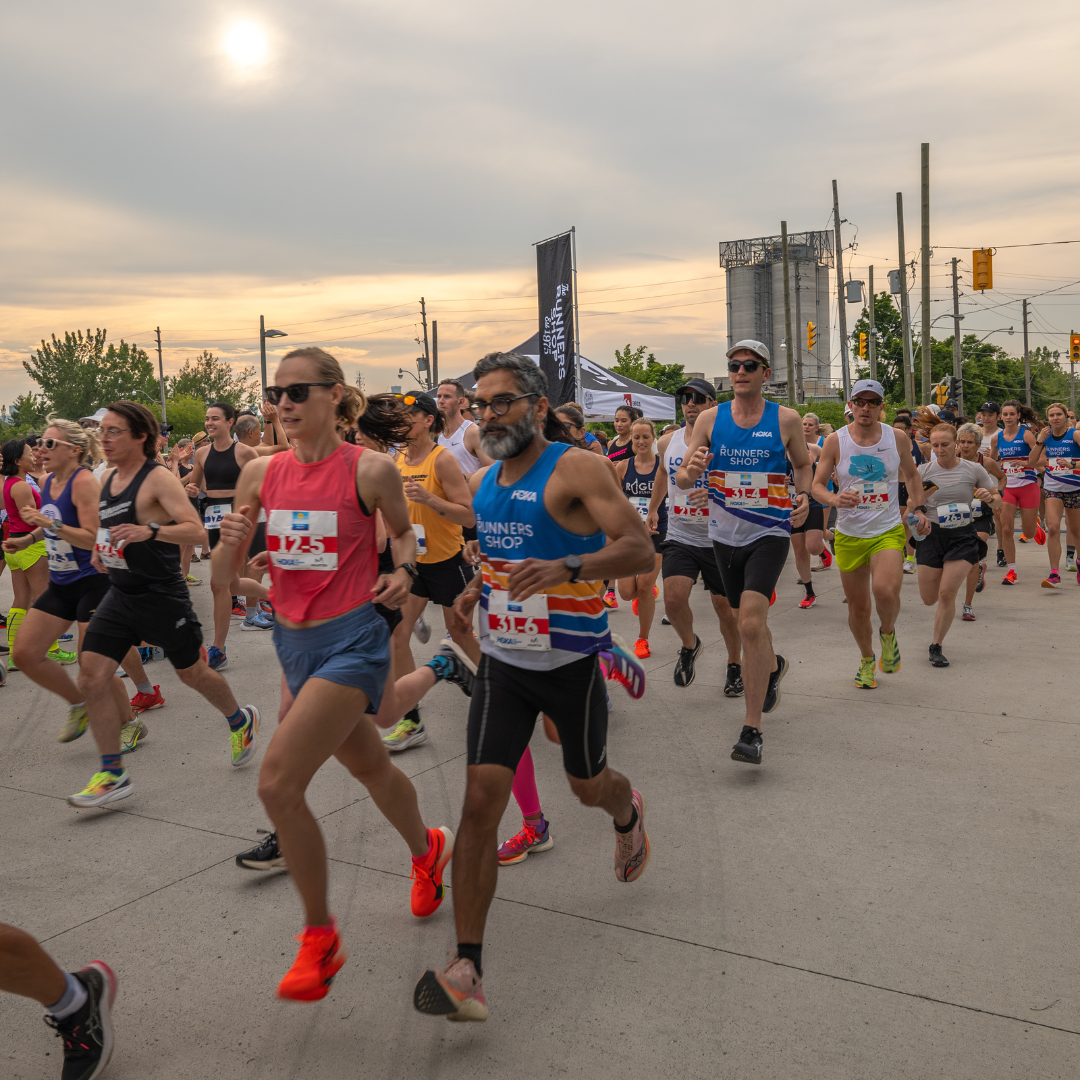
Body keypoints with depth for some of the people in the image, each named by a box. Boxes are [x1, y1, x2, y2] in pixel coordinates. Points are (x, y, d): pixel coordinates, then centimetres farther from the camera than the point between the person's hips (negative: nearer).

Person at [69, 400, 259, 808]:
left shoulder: (158, 479, -15)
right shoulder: (108, 478, 9)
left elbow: (195, 530, -26)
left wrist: (150, 531, -41)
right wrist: (99, 547, 12)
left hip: (161, 595, -7)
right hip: (119, 594, 7)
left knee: (191, 672, 10)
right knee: (91, 677, -5)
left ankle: (241, 721, 40)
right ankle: (113, 775, 4)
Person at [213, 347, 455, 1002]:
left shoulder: (370, 470, -11)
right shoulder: (262, 474, 1)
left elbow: (403, 529, 9)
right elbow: (225, 578, 2)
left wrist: (405, 571, -10)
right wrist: (230, 542, -19)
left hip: (352, 641, -6)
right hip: (294, 641, 6)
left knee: (278, 784, -13)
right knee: (369, 766, 24)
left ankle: (321, 937, 8)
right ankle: (428, 851, 53)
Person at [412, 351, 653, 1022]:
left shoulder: (575, 468, -14)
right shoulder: (488, 482, 7)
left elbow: (641, 551, -22)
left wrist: (566, 569, -38)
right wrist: (476, 589, 7)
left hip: (573, 663, -4)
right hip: (504, 663, 4)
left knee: (589, 786, 17)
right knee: (481, 799, -9)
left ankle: (629, 814, 57)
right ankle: (468, 972, -6)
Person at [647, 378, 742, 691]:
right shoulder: (667, 443, 3)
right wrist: (653, 509, 32)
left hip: (719, 539, -2)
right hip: (679, 536, 2)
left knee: (725, 606, 6)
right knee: (673, 598, -17)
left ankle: (735, 664, 31)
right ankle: (689, 645, 15)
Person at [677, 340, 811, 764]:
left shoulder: (786, 419, -2)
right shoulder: (710, 418, 0)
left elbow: (803, 464, 14)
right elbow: (682, 480, -2)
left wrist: (804, 497, -6)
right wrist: (690, 471, -26)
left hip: (770, 533, -3)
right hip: (725, 535, 3)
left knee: (750, 621, -20)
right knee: (749, 621, 18)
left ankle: (752, 730, -12)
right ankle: (773, 666, 53)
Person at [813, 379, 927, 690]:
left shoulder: (897, 438, 0)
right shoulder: (835, 441, -5)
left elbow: (912, 474, 17)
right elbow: (816, 485, -1)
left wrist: (919, 508, 6)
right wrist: (835, 499, -22)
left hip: (889, 531, -1)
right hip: (849, 534, 1)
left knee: (886, 591, -26)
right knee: (857, 608, 8)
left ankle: (888, 632, 8)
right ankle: (867, 658, 35)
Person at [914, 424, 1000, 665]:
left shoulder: (974, 469, -3)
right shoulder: (924, 470, -4)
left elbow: (996, 497, 7)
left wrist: (988, 497, -16)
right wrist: (922, 495, -21)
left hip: (963, 536, -1)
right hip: (932, 534, 1)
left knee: (946, 593, -11)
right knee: (929, 599, 5)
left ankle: (936, 646, 6)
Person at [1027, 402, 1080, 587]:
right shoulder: (1046, 435, 2)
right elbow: (1032, 462, 2)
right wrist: (1039, 441, -9)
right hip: (1053, 488, 2)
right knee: (1053, 527, -14)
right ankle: (1054, 574, -15)